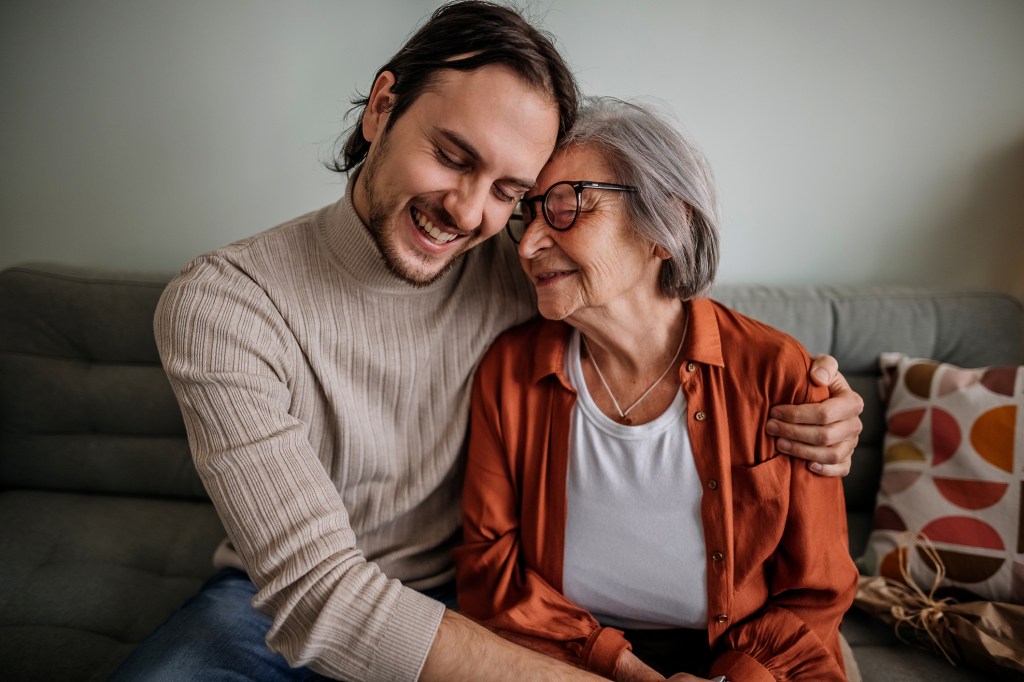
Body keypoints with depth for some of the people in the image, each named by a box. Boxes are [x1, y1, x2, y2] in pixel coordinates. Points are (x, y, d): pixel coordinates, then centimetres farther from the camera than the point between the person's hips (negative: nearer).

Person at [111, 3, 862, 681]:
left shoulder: (519, 274, -12)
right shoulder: (221, 303, -22)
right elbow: (316, 594, -28)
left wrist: (806, 400, -18)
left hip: (458, 599, 2)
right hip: (274, 606, -1)